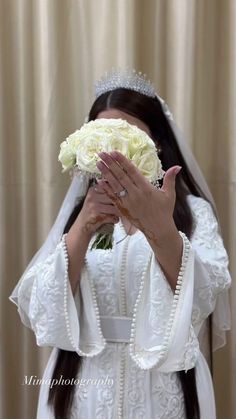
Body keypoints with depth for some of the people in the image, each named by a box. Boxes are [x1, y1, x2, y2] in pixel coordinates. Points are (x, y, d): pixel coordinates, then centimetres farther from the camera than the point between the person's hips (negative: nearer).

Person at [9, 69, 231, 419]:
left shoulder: (193, 211, -3)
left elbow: (203, 297, -20)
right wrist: (83, 229, -25)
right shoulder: (79, 211, 4)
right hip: (84, 388, 2)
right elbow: (40, 310, -10)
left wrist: (161, 229, -37)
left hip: (162, 391, -1)